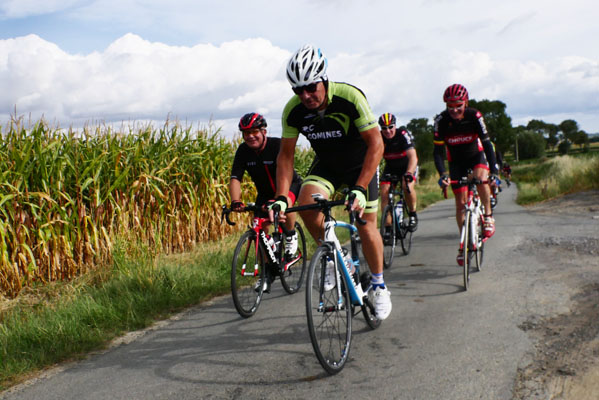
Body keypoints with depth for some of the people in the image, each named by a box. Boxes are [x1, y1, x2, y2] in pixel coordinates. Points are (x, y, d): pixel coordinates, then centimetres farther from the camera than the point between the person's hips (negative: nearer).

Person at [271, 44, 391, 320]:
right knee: (306, 204, -24)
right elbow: (286, 155, -10)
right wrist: (281, 197, -22)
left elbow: (376, 144, -31)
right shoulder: (293, 111, -19)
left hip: (360, 164, -3)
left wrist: (359, 189, -40)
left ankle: (378, 286, 16)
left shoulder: (350, 97, -31)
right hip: (326, 165, 3)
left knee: (366, 224, -7)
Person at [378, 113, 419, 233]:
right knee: (384, 193, -15)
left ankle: (413, 215, -6)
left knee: (407, 186, -30)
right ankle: (388, 226, -7)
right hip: (390, 168, 3)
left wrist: (409, 173, -54)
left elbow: (413, 157, -37)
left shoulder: (403, 134, -27)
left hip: (408, 165, -3)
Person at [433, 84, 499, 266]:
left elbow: (487, 144, -24)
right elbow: (438, 150, -21)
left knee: (481, 177, -35)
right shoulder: (441, 120, -22)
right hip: (456, 162, 2)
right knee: (460, 203, -1)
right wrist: (442, 174, -36)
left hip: (476, 156, -1)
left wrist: (494, 171, -34)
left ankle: (488, 217, -15)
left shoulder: (474, 116, -24)